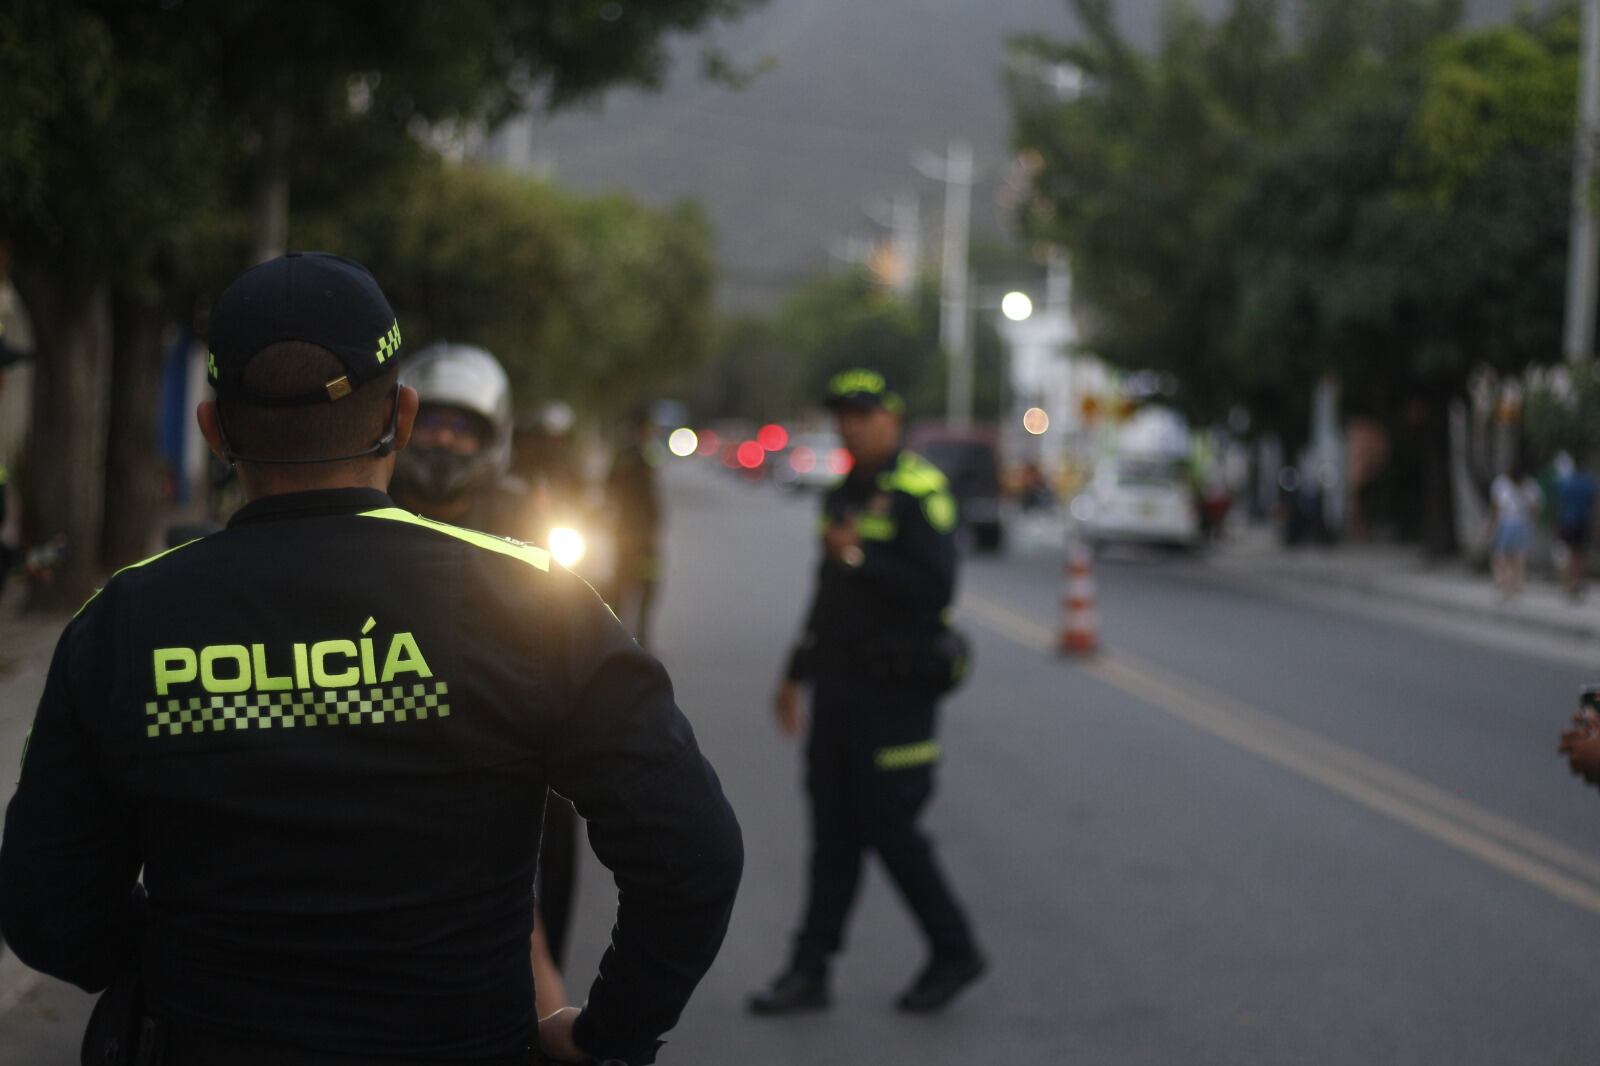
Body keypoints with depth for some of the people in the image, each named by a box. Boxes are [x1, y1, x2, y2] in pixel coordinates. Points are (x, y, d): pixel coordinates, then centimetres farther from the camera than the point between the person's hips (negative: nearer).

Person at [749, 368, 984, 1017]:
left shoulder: (919, 493, -11)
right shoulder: (843, 495, 15)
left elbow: (935, 587, -22)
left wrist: (860, 556, -24)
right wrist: (797, 674, 23)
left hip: (894, 694, -8)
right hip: (840, 686, 8)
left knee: (889, 827, -3)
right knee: (833, 833, 8)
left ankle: (955, 953, 14)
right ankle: (810, 970, 11)